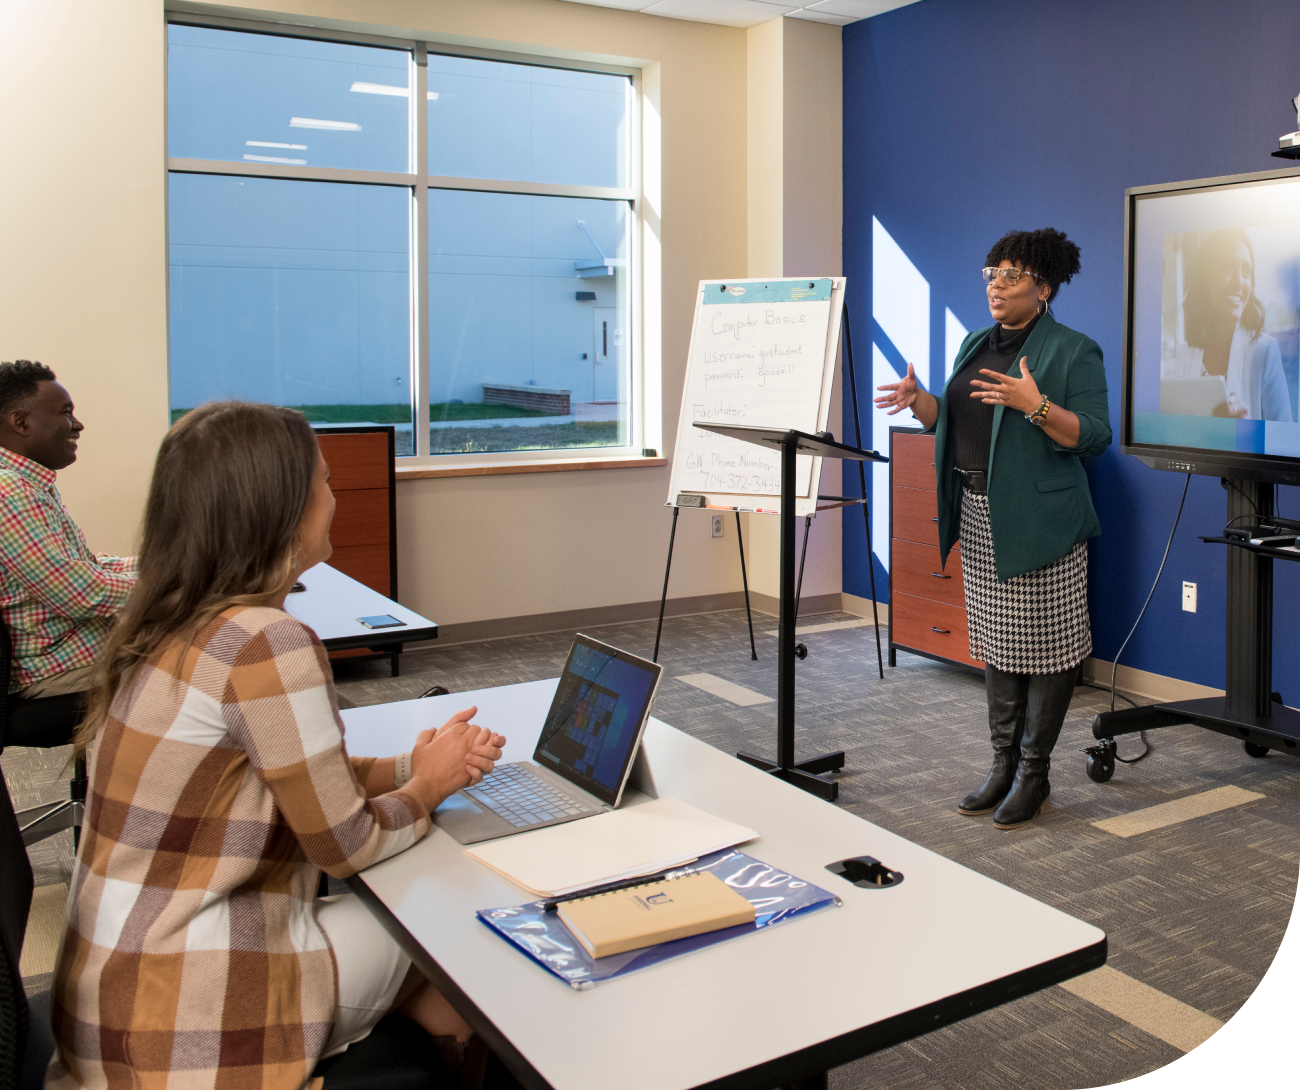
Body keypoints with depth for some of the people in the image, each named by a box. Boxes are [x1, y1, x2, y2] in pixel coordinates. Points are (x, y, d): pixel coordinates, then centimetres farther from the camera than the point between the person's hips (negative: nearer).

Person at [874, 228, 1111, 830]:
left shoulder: (1074, 352, -7)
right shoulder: (977, 344, 14)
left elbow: (1094, 436, -14)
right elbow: (952, 420, 16)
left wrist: (1034, 405, -27)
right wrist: (918, 399, -3)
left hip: (1041, 522, -7)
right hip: (980, 518, 7)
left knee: (1042, 646, 0)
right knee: (994, 644, 12)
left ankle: (1034, 774, 12)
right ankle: (1004, 764, 23)